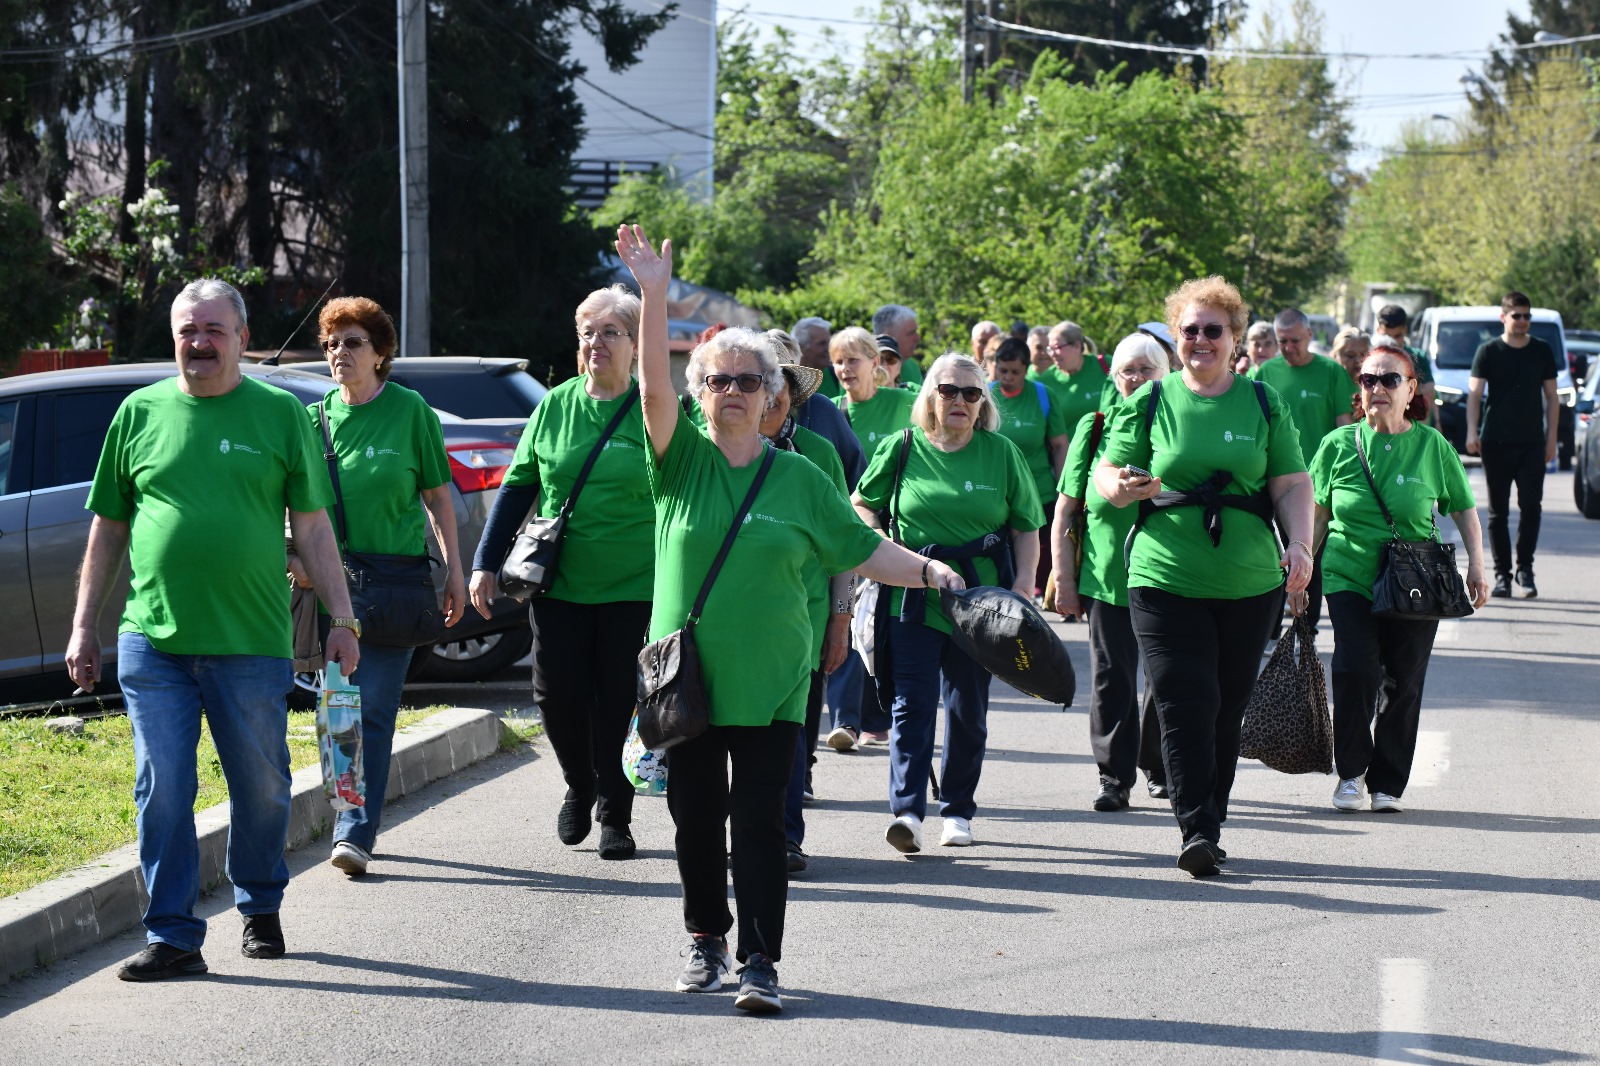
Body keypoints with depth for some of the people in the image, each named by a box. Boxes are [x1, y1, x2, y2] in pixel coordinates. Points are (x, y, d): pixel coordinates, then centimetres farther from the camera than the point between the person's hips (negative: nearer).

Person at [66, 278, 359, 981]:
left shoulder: (281, 415, 5)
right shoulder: (140, 414, 9)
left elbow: (312, 529, 7)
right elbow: (108, 528, 13)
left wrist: (341, 620, 2)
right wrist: (83, 627, 10)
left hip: (252, 643, -1)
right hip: (152, 642, 1)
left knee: (261, 788, 8)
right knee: (163, 791, -1)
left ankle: (261, 911, 29)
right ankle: (172, 937, 4)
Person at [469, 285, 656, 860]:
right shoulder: (555, 405, 6)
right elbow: (517, 487, 11)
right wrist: (486, 563, 6)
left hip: (634, 590, -2)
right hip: (559, 584, 2)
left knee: (620, 704, 1)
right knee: (558, 695, -2)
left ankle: (615, 816, 16)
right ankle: (580, 787, 25)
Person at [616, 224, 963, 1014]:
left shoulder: (799, 477, 6)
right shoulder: (682, 461, 1)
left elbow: (861, 550, 9)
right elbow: (654, 391, -14)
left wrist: (928, 571, -7)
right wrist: (654, 297, -26)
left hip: (770, 682, 0)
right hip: (686, 676, 1)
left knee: (760, 819, -4)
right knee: (696, 815, 9)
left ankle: (760, 962, -3)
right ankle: (706, 938, 26)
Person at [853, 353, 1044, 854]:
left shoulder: (1002, 453, 5)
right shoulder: (901, 449, 3)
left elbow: (1026, 528, 8)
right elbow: (862, 504, 16)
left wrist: (1024, 583, -4)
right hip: (913, 599, -1)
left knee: (968, 709, 8)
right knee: (913, 704, -10)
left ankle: (957, 810, 19)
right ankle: (907, 810, -16)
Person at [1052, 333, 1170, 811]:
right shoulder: (1094, 428, 5)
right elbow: (1064, 512, 6)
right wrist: (1064, 578, 0)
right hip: (1106, 576, 0)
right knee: (1111, 678, -1)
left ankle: (1159, 768, 26)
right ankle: (1115, 776, 6)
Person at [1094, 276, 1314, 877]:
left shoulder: (1263, 403, 9)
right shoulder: (1149, 402, 6)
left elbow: (1292, 484, 8)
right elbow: (1106, 473, 6)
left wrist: (1300, 543, -8)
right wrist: (1121, 488, -17)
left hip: (1250, 584, 2)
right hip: (1166, 579, -2)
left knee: (1228, 707, 7)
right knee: (1185, 704, -12)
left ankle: (1211, 819, 20)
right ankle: (1196, 828, -11)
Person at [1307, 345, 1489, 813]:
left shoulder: (1432, 446, 2)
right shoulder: (1339, 445, 2)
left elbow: (1464, 509, 12)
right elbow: (1317, 515, 11)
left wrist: (1476, 567, 2)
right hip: (1350, 577, -1)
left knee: (1403, 683, 0)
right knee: (1356, 666, -20)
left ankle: (1388, 784, 16)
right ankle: (1351, 771, -3)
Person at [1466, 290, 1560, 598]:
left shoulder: (1542, 351, 9)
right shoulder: (1488, 352, 2)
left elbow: (1551, 396, 13)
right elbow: (1475, 393, -5)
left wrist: (1551, 439, 6)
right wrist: (1472, 432, -19)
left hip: (1532, 443, 1)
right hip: (1496, 443, -1)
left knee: (1531, 506, -8)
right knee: (1498, 512, 3)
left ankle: (1525, 568, 6)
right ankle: (1502, 573, 10)